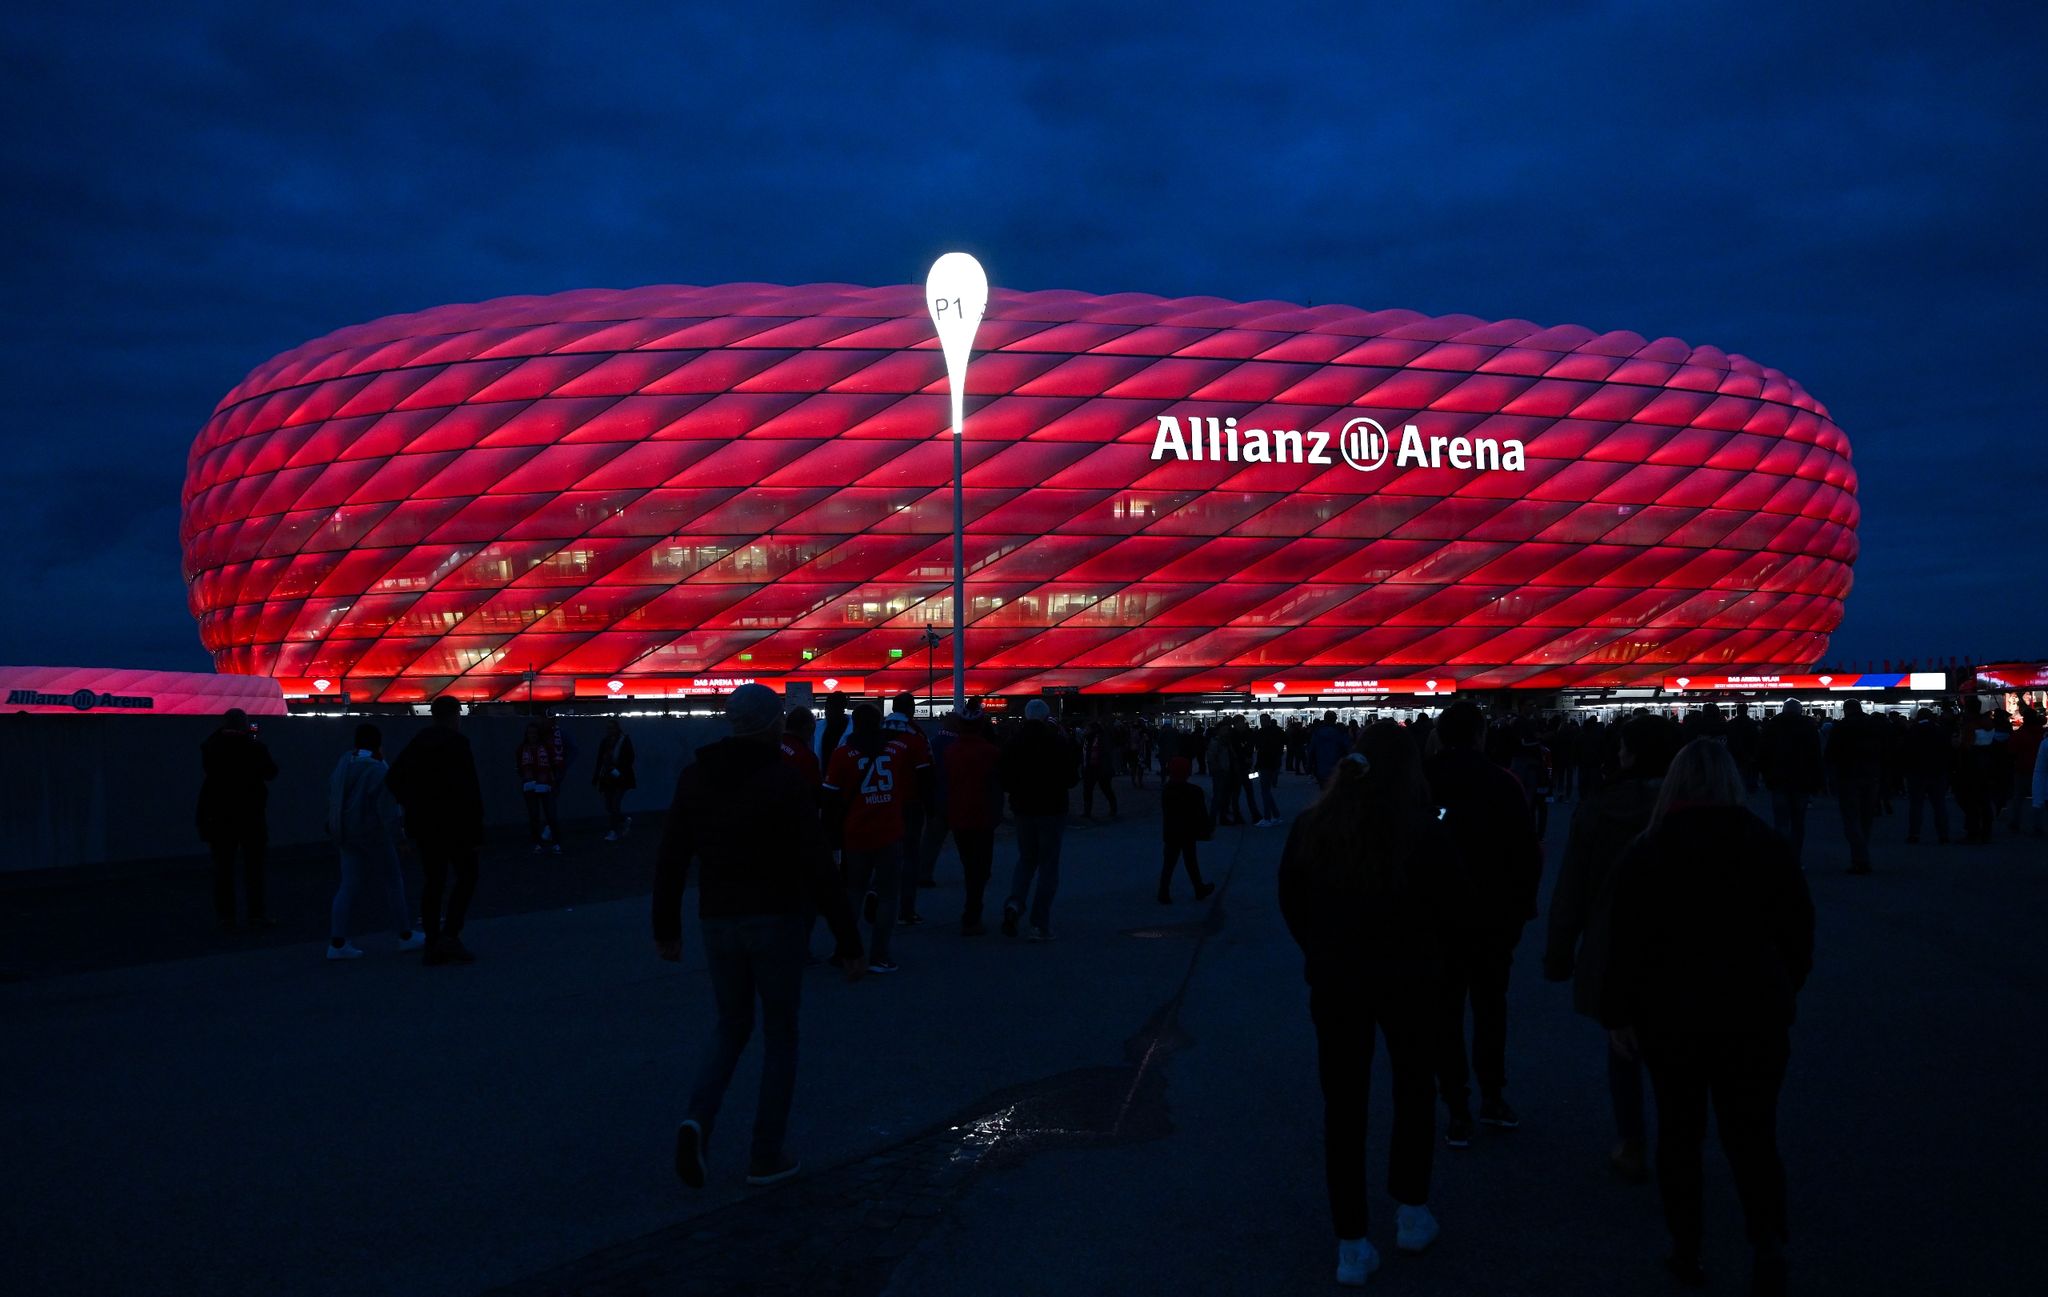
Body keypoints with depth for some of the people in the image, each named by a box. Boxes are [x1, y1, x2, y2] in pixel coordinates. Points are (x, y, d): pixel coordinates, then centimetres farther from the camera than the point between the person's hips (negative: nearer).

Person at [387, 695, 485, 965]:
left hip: (423, 825, 6)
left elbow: (393, 779, 12)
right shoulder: (457, 743, -10)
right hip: (453, 823, -6)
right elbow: (468, 789, -16)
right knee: (466, 875, 4)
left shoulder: (417, 743, 9)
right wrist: (475, 826, -13)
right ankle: (450, 935, -9)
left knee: (434, 880, 10)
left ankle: (432, 945, 9)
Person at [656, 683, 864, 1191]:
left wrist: (666, 928, 16)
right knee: (779, 1035, 10)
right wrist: (849, 941, -11)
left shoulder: (694, 776, 3)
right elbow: (818, 869, -15)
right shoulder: (785, 781, -12)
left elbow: (670, 860, 6)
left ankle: (699, 1118, -4)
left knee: (732, 1026, 20)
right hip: (776, 921, -4)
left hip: (717, 921, 4)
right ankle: (767, 1157, 13)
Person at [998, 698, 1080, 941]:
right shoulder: (1059, 742, -10)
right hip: (1051, 811, -3)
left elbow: (1002, 778, 1)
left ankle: (1015, 903, -6)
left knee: (1026, 860, 20)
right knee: (1048, 865, 4)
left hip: (1023, 810, 3)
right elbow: (1072, 777, -7)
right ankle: (1040, 925, 1)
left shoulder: (1014, 743, -2)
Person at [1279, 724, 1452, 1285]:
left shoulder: (1312, 823, -6)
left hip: (1335, 979, 1)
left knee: (1343, 1104, 8)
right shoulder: (1422, 826, -14)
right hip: (1409, 979, -1)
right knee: (1414, 1092, 20)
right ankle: (1411, 1214, 31)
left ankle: (1352, 1245, 11)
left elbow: (1291, 902, 2)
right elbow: (1444, 904, -7)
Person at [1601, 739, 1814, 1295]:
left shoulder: (1644, 853, -6)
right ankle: (1767, 1241, -10)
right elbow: (1798, 933, 6)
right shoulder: (1770, 847, -1)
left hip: (1671, 1015, -1)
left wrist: (1618, 1013, 2)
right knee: (1752, 1133, 8)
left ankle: (1686, 1251, 19)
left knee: (1679, 1130, 12)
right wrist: (1783, 993, 20)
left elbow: (1626, 942, -6)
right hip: (1755, 1014, 1)